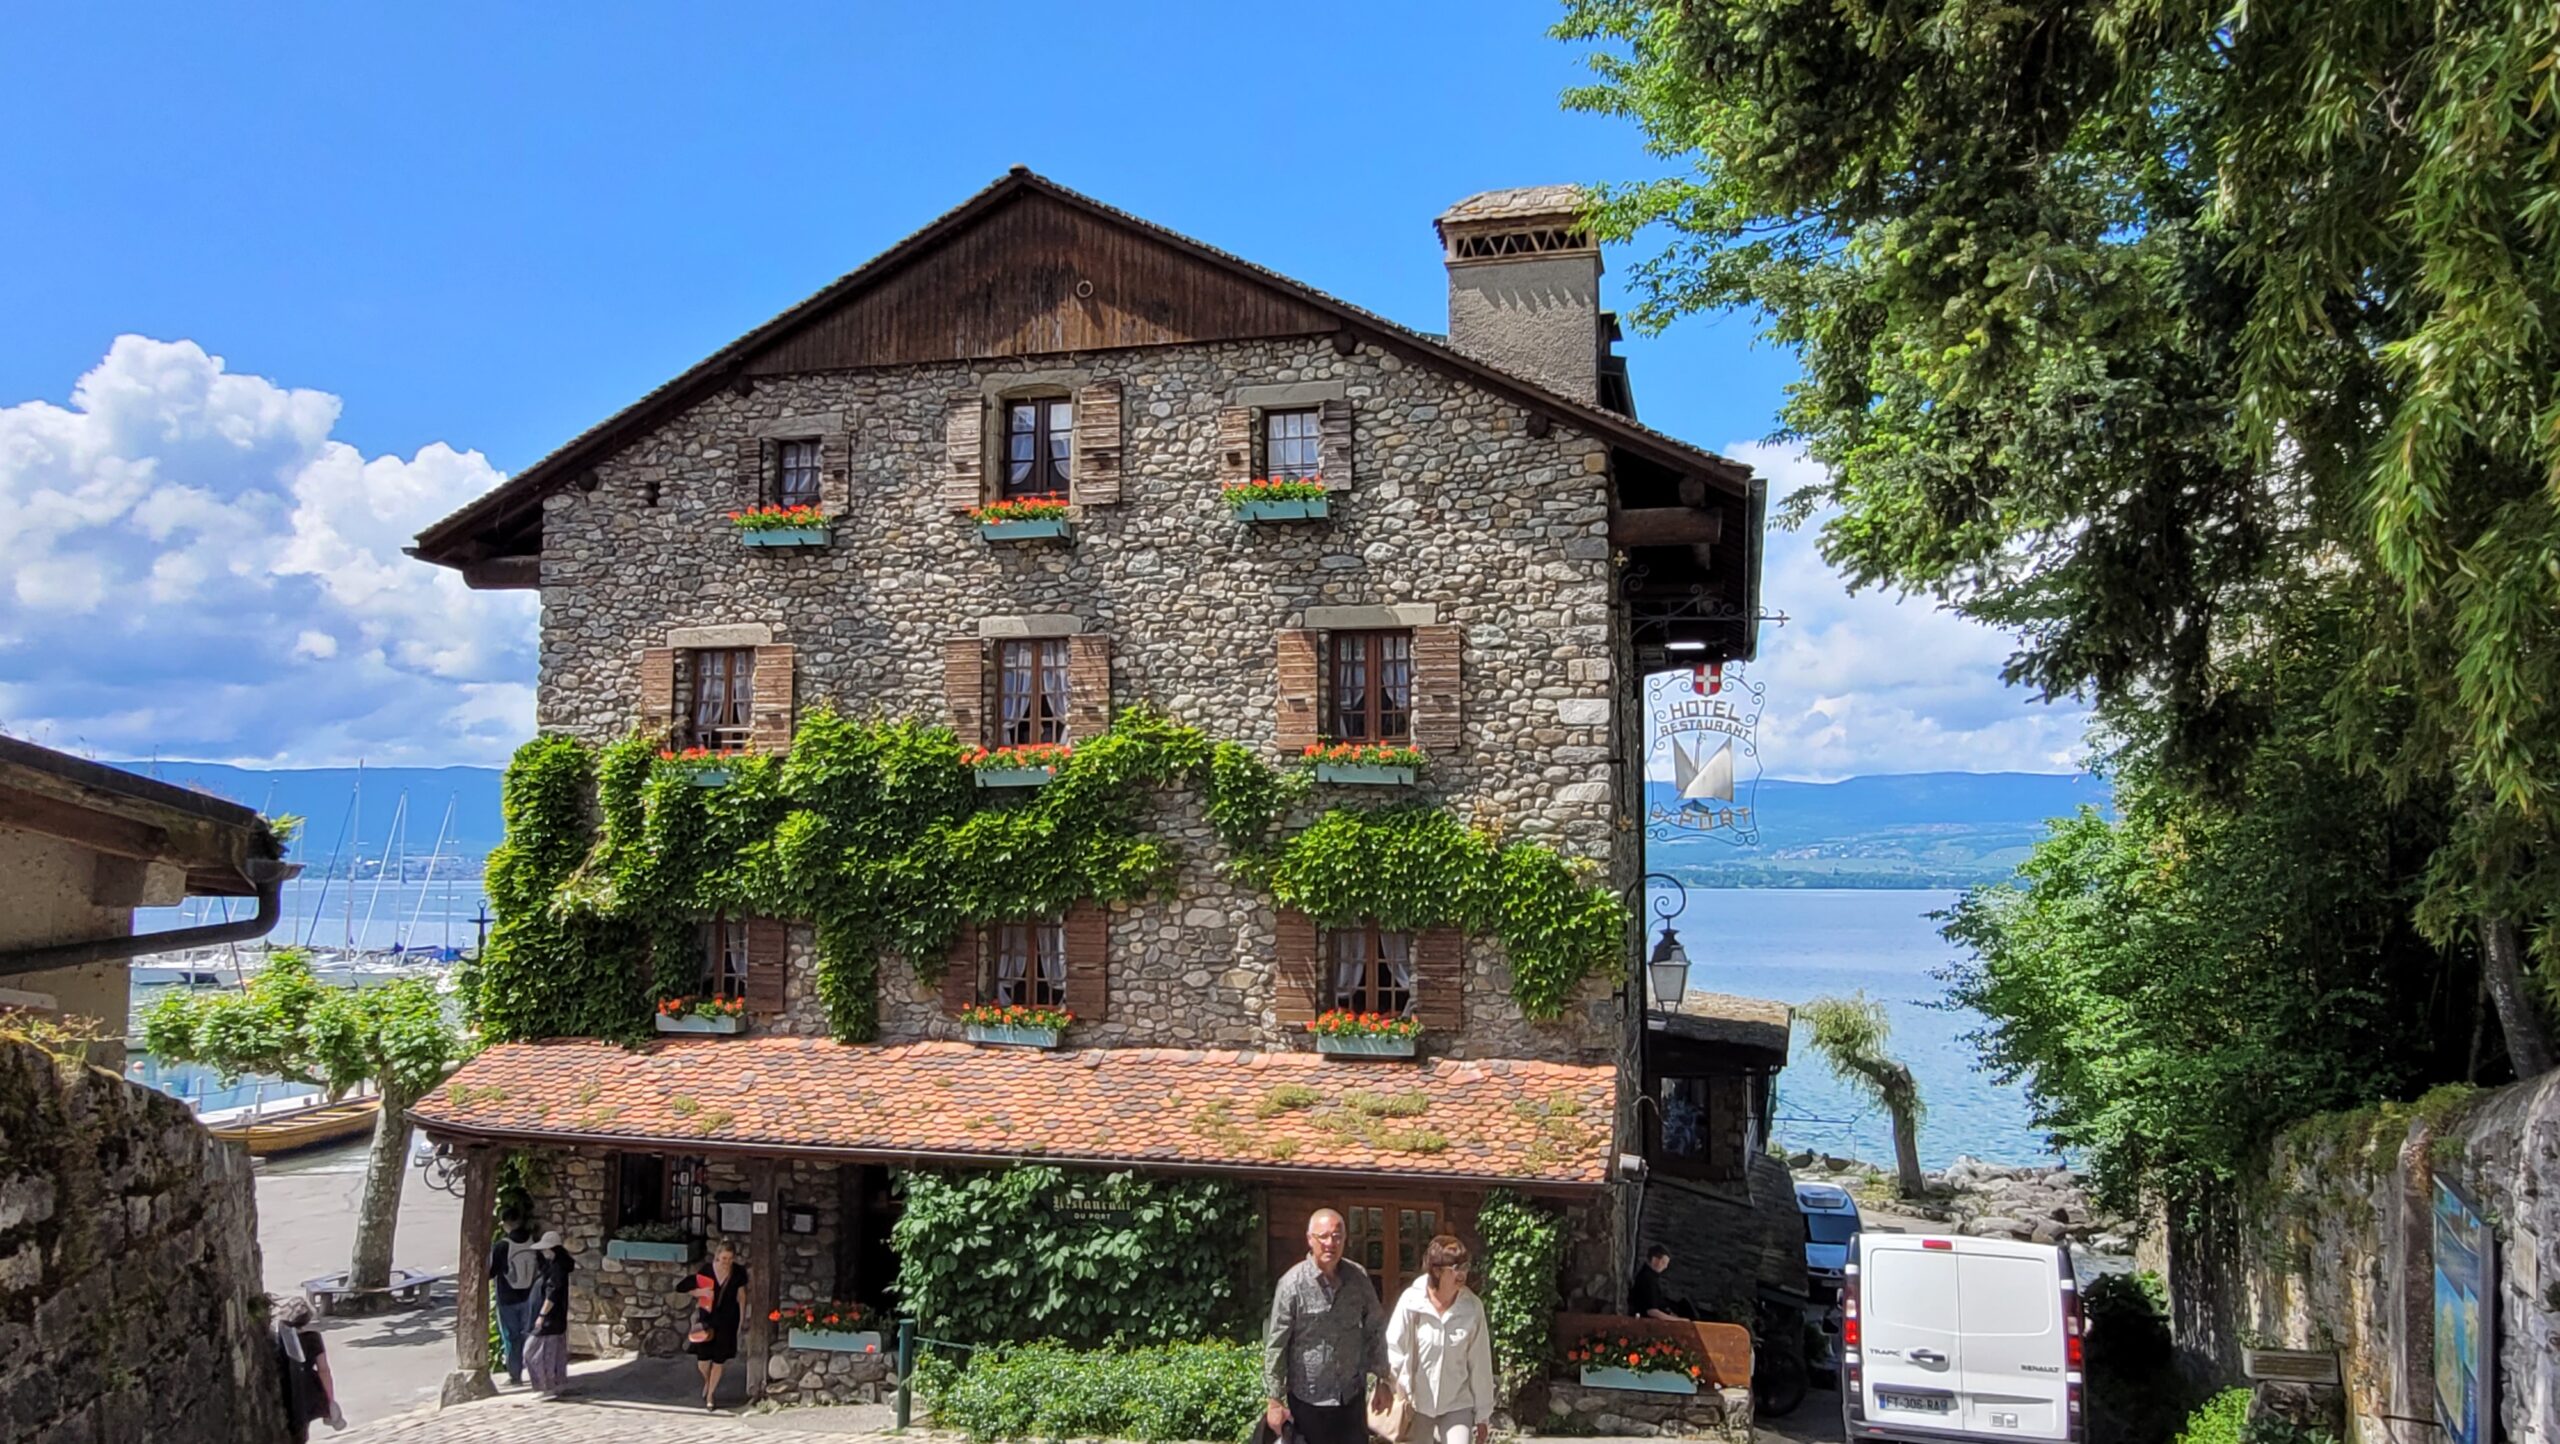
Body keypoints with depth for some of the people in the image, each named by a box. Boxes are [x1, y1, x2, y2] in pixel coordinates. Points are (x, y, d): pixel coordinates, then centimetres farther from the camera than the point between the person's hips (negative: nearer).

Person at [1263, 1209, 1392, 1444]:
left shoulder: (1359, 1277, -3)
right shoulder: (1293, 1284, -16)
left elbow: (1375, 1328, 7)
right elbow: (1275, 1346, -13)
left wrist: (1382, 1380, 7)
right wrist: (1274, 1400, -12)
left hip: (1351, 1396, 4)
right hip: (1308, 1399, -4)